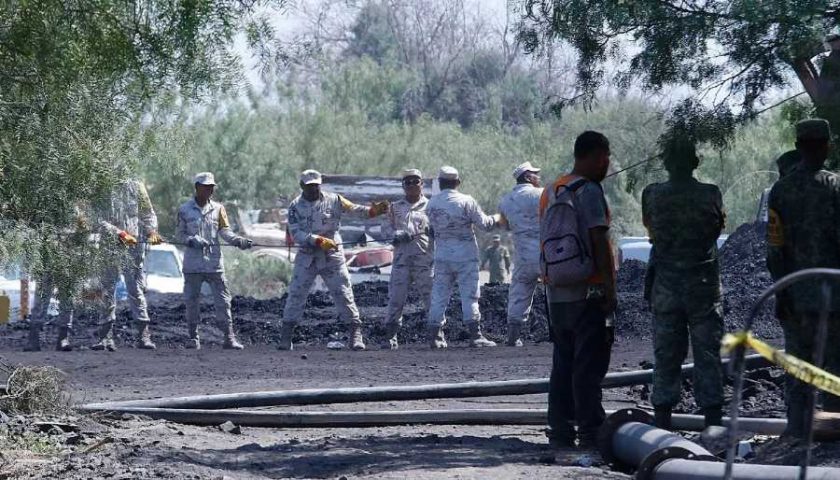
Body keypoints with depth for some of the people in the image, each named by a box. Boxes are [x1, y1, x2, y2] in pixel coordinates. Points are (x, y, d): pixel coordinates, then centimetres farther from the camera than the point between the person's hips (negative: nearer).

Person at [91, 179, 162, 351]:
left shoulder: (136, 187, 5)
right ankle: (106, 336, 7)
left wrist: (151, 231, -8)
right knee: (106, 292, 2)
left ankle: (143, 335, -2)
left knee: (136, 291, -3)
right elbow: (100, 221, -9)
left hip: (133, 248, 0)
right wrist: (120, 234, -21)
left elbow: (148, 214, 11)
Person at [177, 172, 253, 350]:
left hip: (214, 263, 1)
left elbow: (225, 232, 3)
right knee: (191, 301, 3)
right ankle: (193, 338, 13)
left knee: (222, 301, -3)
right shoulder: (185, 209, 4)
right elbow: (181, 235, 5)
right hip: (193, 264, -1)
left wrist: (238, 241, -16)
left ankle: (229, 337, -1)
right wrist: (193, 240, -15)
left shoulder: (218, 208, 9)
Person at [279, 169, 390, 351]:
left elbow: (354, 209, -6)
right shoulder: (295, 206, -1)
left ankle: (356, 334, -1)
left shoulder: (333, 200, 1)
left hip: (332, 256, 0)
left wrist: (372, 211, -26)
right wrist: (318, 240, -22)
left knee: (343, 293, -4)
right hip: (307, 257, 0)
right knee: (296, 294, -2)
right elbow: (295, 234, -10)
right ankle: (286, 335, 6)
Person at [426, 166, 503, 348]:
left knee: (439, 296, 7)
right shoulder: (466, 201, -10)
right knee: (469, 295, -2)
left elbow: (432, 230, 7)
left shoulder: (432, 204, 2)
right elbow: (485, 223, -7)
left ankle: (435, 335, 7)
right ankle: (475, 335, -5)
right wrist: (497, 218, 12)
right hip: (465, 256, -3)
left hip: (442, 256, 3)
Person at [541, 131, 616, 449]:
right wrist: (610, 288, -15)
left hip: (556, 293, 8)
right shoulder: (589, 191, -12)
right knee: (589, 365, -5)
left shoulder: (551, 191, 14)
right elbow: (599, 241, -16)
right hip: (588, 291, -8)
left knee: (563, 363, 12)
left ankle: (560, 432, 12)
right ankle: (590, 432, -6)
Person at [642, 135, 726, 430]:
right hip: (704, 284, -1)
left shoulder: (652, 195, -7)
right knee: (708, 356, 5)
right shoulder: (710, 195, -9)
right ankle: (713, 424, 4)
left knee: (665, 356, 8)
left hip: (665, 284, 1)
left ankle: (662, 424, 8)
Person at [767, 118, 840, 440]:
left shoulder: (780, 190, 2)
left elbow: (775, 246, -1)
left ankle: (797, 426, 8)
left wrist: (780, 288, 3)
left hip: (793, 292, 3)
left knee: (796, 359, 10)